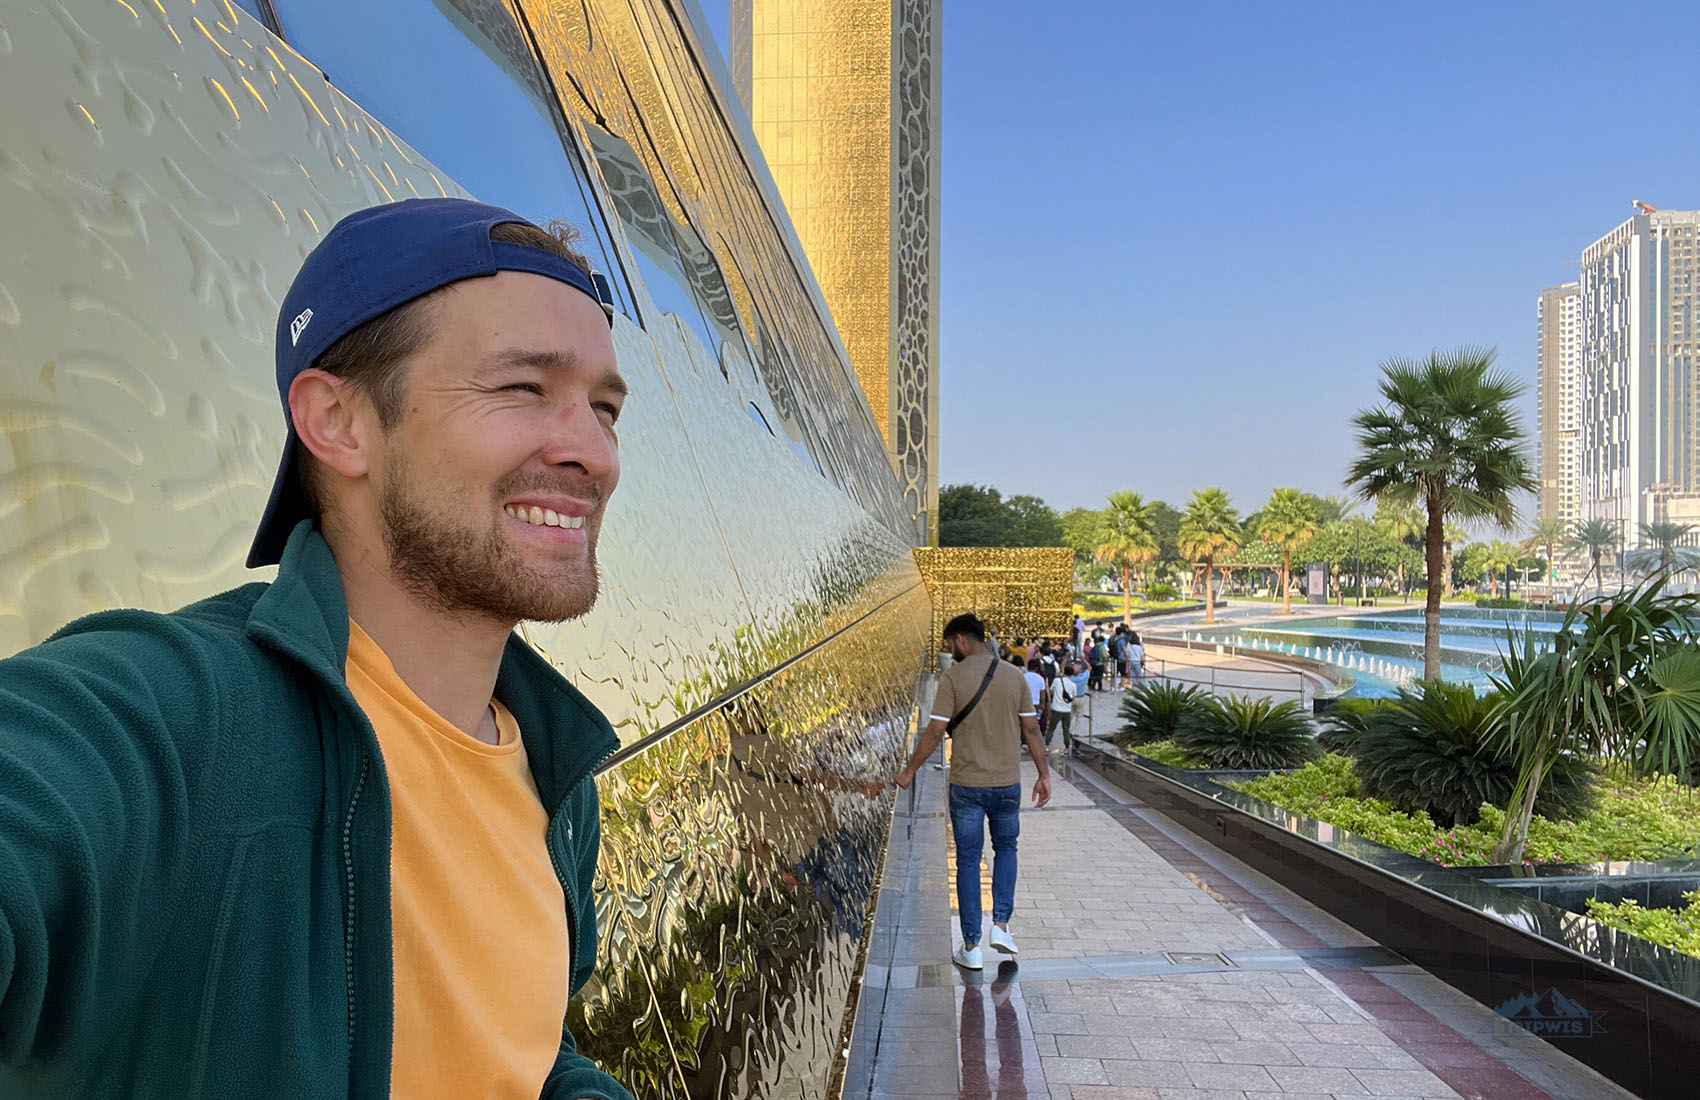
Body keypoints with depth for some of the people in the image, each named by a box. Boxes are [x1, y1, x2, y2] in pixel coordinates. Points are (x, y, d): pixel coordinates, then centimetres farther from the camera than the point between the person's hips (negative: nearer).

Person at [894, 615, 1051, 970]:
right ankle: (1001, 925, 14)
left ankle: (971, 947, 14)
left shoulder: (953, 676, -9)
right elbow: (1031, 730, 4)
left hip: (966, 784, -3)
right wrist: (1043, 775, 13)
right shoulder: (1014, 675, 2)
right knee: (1005, 848, 24)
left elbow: (935, 731, -12)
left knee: (968, 861, 8)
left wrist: (909, 771, -2)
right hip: (1007, 783, 3)